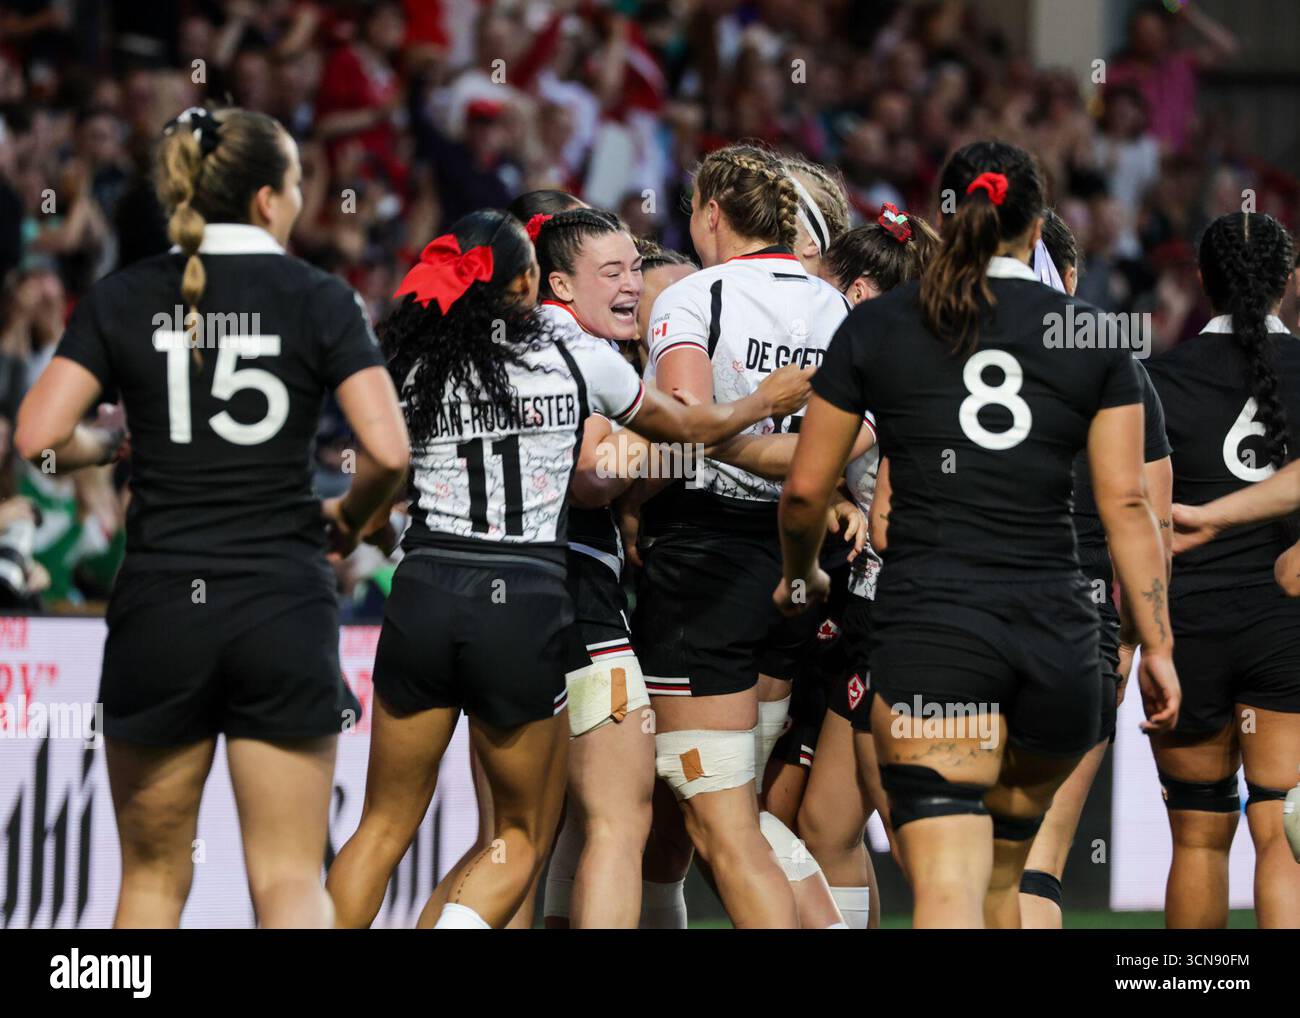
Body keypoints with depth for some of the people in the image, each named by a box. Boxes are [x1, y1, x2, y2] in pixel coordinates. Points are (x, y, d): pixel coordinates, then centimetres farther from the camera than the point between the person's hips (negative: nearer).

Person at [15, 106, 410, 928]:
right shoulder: (318, 300, -2)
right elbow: (388, 452, -11)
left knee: (152, 878, 14)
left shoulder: (125, 298, 3)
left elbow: (39, 438, -6)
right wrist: (348, 520, 9)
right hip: (284, 607, -2)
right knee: (291, 883, 1)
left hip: (160, 611, 2)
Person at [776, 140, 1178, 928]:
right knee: (1004, 877, 21)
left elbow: (805, 490, 10)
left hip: (930, 626, -2)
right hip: (1058, 633, 3)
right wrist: (1157, 646, 7)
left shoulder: (876, 327, 6)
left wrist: (802, 577, 29)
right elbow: (1127, 504, 3)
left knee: (948, 885, -14)